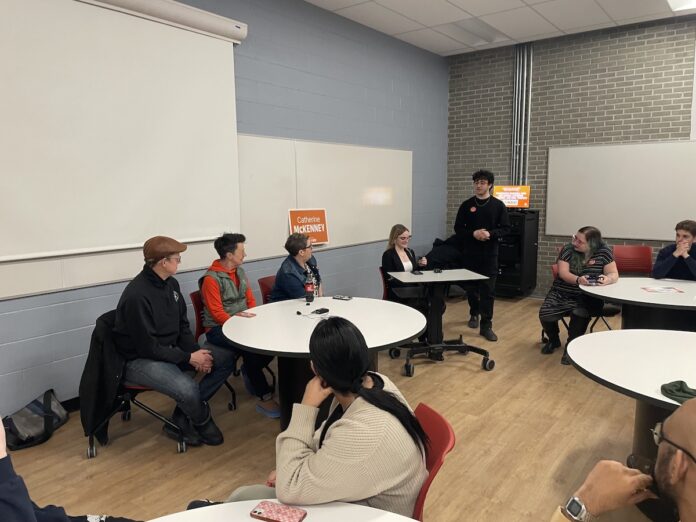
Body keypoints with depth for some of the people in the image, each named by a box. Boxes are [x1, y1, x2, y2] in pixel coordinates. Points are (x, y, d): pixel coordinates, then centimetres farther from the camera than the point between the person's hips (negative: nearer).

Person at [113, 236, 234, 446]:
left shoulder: (171, 283, 1)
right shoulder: (137, 296, -25)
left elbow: (183, 325, 8)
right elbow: (148, 347, -23)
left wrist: (195, 351, -9)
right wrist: (189, 358, -20)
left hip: (170, 350, 9)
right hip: (140, 360, -9)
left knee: (226, 358, -4)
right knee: (188, 389, -34)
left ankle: (182, 419, -1)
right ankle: (203, 422, 5)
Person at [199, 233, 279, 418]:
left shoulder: (240, 272, 9)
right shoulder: (211, 279, -15)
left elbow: (251, 300, 14)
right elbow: (218, 315, -18)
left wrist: (253, 319, -5)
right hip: (218, 328, -7)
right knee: (250, 347, -31)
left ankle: (250, 371, 10)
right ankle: (265, 398, -20)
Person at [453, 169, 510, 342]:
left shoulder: (498, 205, 1)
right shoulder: (467, 205, 3)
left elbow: (505, 228, 0)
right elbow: (458, 228, 3)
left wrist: (490, 233, -17)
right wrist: (473, 233, -15)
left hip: (490, 254, -1)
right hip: (470, 253, 2)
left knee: (488, 291, -4)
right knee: (471, 287, 12)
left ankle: (486, 325, 1)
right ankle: (474, 314, 36)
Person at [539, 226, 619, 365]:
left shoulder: (603, 252, -5)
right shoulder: (568, 249, -3)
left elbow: (614, 274, -7)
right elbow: (563, 273, -12)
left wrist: (607, 279, -33)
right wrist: (577, 280, -34)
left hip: (587, 297, -1)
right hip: (562, 294, 2)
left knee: (580, 313, -34)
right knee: (545, 315, -21)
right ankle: (553, 340, 15)